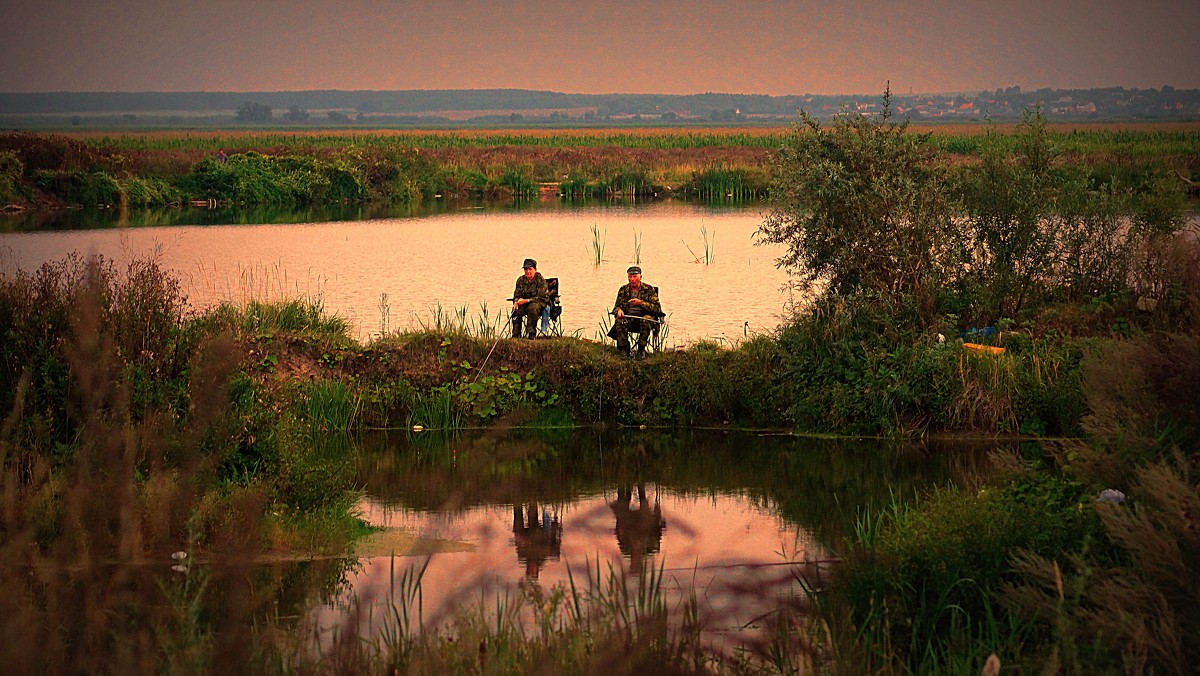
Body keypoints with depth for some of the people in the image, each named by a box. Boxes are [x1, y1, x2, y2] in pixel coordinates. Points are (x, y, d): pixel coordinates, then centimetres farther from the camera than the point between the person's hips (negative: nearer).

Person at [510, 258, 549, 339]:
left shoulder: (540, 280, -8)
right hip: (524, 303, 4)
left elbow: (541, 297, -13)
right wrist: (516, 302, -16)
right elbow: (517, 295, 10)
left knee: (532, 308, -39)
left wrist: (526, 300, -23)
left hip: (539, 303, -4)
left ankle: (532, 334, -30)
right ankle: (516, 335, -23)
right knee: (516, 310, -29)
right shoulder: (521, 280, 7)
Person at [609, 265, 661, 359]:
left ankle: (641, 349, -23)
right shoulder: (623, 290, 12)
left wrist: (641, 303, -17)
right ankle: (624, 349, -19)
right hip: (628, 318, 2)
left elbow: (657, 308, -4)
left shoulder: (649, 289, 2)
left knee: (645, 320, -38)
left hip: (644, 316, -2)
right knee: (619, 320, -32)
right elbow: (616, 306, 16)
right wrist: (619, 310, -10)